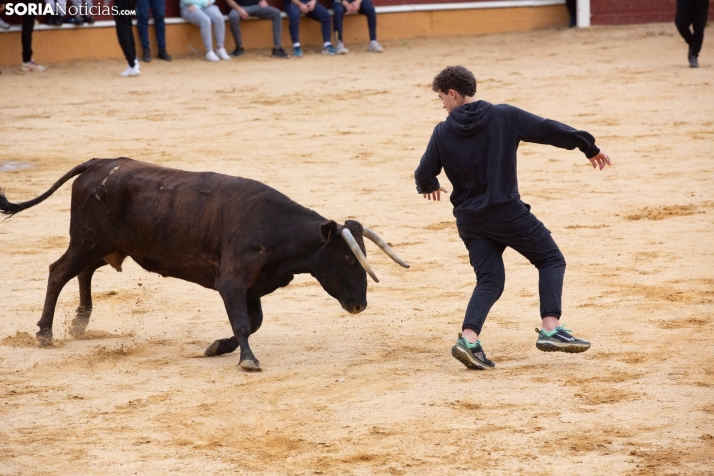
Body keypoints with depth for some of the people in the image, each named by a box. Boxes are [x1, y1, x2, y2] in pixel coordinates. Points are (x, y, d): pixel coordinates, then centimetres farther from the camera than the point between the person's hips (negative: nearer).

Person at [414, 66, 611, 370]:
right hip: (507, 211, -3)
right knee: (551, 259, 9)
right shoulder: (504, 116, -5)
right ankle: (551, 329, -7)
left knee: (489, 280, 11)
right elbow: (548, 130, -4)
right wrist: (589, 147, 7)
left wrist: (429, 187, 30)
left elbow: (424, 175, 5)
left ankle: (469, 339, -10)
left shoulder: (443, 132, 0)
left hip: (469, 218, 3)